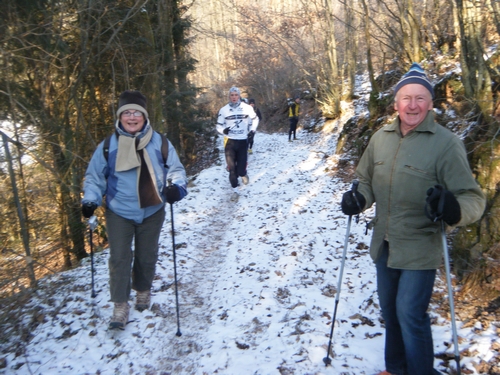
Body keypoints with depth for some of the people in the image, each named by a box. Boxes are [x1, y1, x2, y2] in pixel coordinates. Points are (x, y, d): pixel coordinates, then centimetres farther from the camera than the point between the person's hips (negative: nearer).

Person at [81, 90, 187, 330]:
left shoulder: (160, 143, -6)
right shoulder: (108, 146, -7)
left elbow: (176, 169, 1)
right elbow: (94, 177, 3)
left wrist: (177, 186, -20)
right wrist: (90, 200, -11)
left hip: (152, 213, 1)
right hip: (119, 213, -1)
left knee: (146, 257, 16)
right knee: (119, 258, -3)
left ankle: (143, 291, 41)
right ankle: (120, 305, 11)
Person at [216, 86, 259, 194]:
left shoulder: (247, 108, -1)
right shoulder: (224, 110, -1)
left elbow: (255, 119, 17)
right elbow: (219, 125, 6)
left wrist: (252, 130, 4)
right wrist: (223, 130, -15)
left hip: (242, 141, 0)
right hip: (229, 141, 0)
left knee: (241, 168, -2)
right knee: (231, 167, 1)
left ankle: (243, 173, 34)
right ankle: (234, 186, 19)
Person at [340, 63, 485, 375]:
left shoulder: (446, 143, -14)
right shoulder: (381, 138, 2)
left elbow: (473, 198, -16)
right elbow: (367, 181, 14)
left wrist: (453, 208, -37)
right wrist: (359, 199, -6)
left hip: (420, 249, -6)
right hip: (384, 244, 6)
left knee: (410, 315, -3)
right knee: (390, 310, 19)